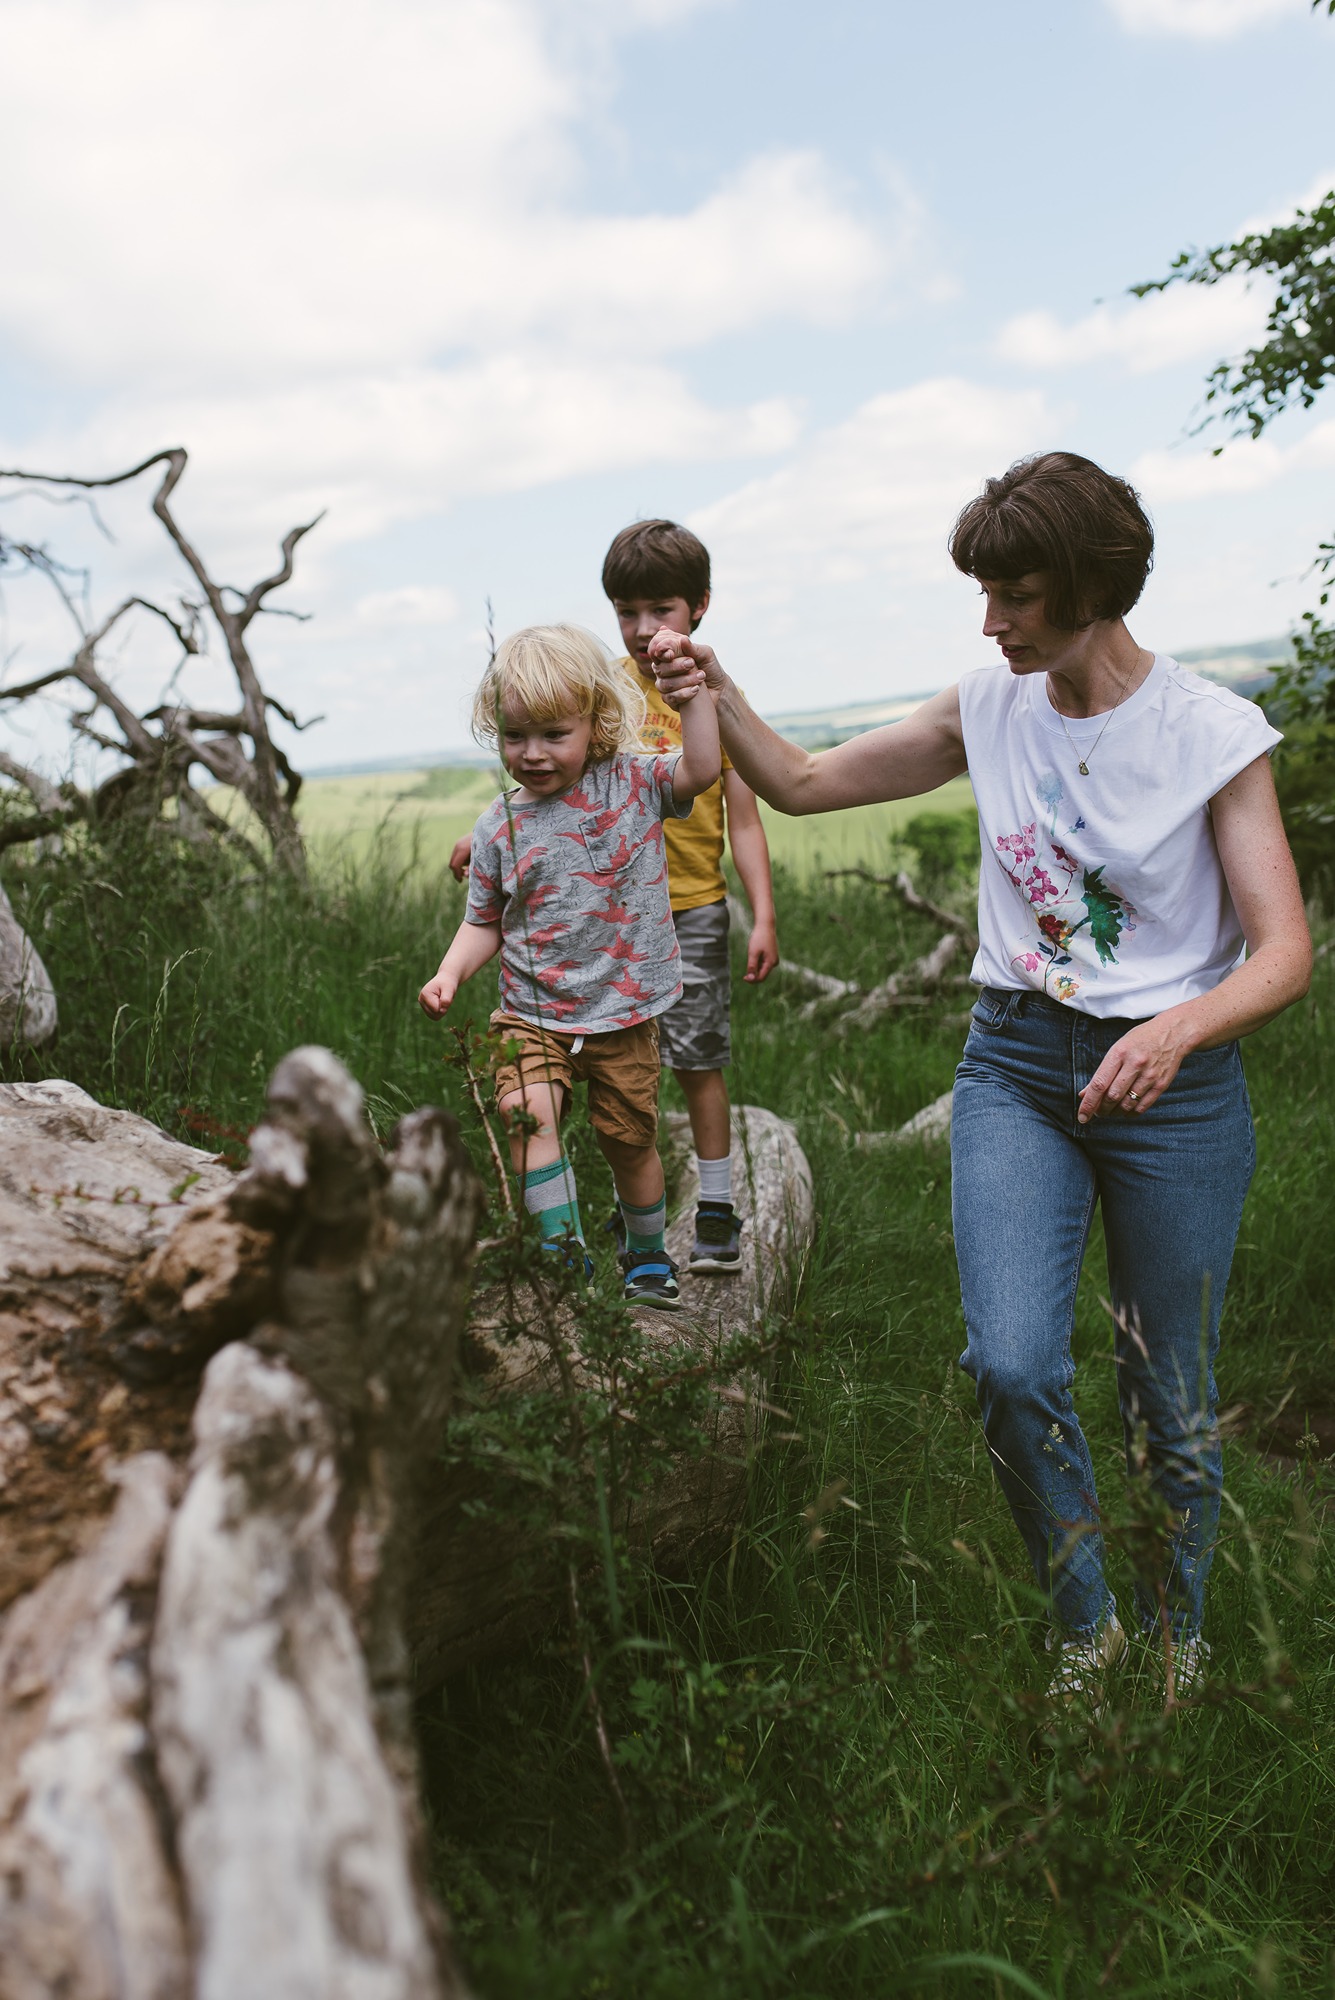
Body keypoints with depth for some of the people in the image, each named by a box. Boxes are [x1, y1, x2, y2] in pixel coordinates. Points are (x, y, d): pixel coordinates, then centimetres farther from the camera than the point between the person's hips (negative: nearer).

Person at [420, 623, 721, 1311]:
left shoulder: (631, 784, -4)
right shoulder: (498, 828, -1)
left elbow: (701, 769, -22)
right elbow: (485, 922, 7)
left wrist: (692, 690, -29)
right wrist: (450, 973, -8)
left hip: (621, 1011, -1)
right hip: (532, 1012, 1)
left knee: (630, 1140, 11)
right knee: (527, 1111, -25)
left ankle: (647, 1256, 36)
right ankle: (565, 1252, -13)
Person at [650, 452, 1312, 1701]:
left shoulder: (1214, 735, -9)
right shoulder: (989, 711, 2)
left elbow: (1284, 953, -11)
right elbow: (801, 783, 8)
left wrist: (1179, 1028, -31)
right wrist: (715, 693, -9)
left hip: (1171, 1082, -2)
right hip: (1015, 1063, 2)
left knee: (1172, 1404, 8)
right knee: (1011, 1367, -15)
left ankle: (1177, 1640, 37)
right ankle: (1083, 1622, 14)